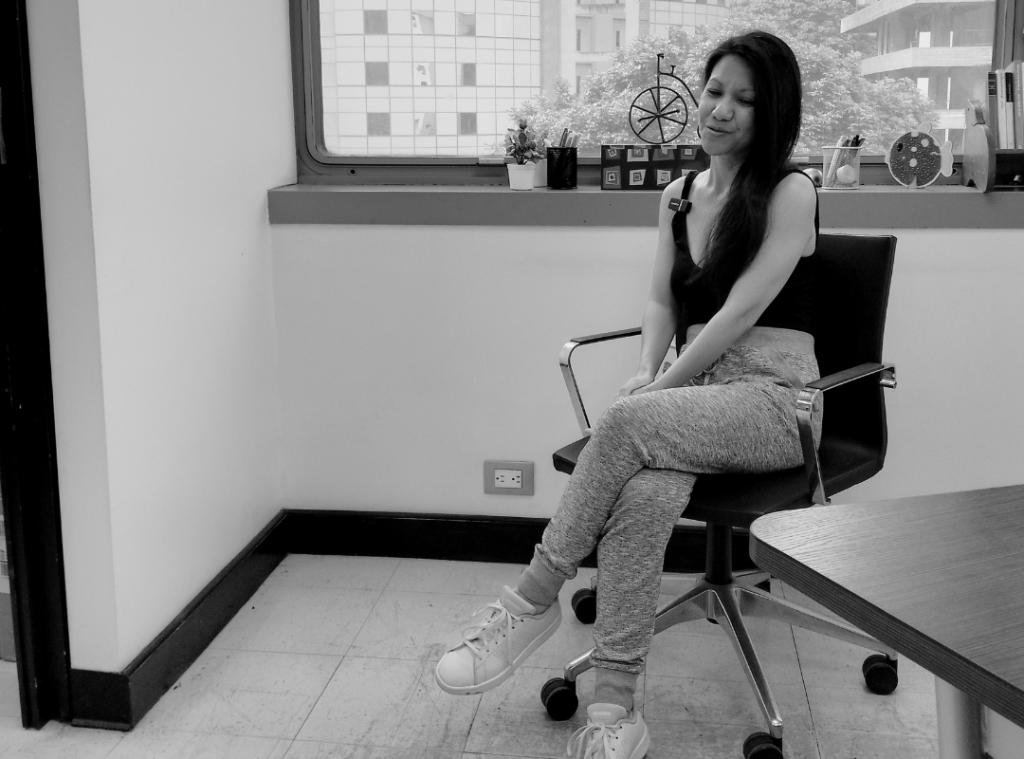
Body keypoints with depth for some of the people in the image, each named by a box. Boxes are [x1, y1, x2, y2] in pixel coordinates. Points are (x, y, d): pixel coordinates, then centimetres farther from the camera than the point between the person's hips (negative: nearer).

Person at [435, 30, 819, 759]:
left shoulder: (790, 191, -4)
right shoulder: (679, 195, 15)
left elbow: (743, 309, -13)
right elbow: (663, 303, 13)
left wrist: (659, 388, -15)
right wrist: (648, 372, -7)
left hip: (774, 398, -4)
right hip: (694, 392, 4)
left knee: (628, 422, -35)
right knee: (643, 494, -32)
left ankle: (534, 599, -21)